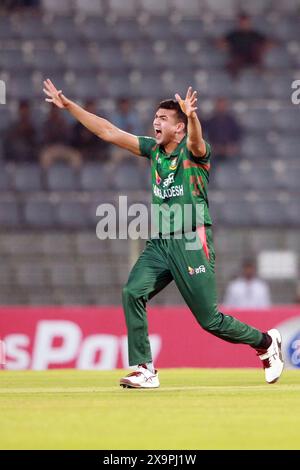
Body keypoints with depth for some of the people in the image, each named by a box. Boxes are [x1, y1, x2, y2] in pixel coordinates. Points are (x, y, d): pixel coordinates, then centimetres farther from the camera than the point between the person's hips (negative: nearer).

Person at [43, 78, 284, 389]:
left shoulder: (192, 151, -7)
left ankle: (266, 343, 22)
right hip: (159, 243, 6)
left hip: (192, 243, -6)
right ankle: (144, 371, -13)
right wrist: (68, 105, 8)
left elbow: (196, 141, -33)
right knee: (133, 293, -17)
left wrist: (192, 117, -55)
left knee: (209, 320, -3)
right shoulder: (154, 149, 11)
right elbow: (108, 132, 12)